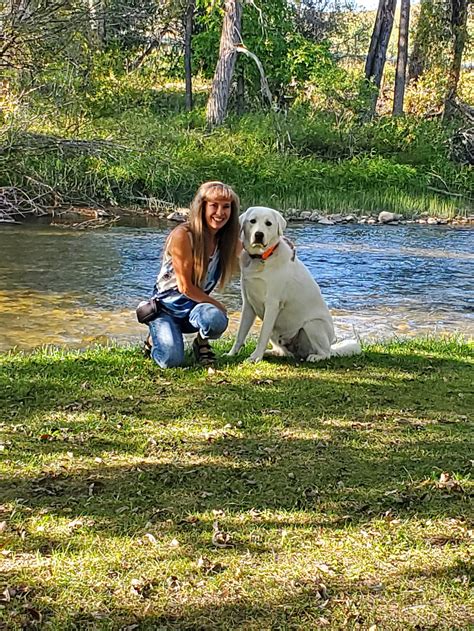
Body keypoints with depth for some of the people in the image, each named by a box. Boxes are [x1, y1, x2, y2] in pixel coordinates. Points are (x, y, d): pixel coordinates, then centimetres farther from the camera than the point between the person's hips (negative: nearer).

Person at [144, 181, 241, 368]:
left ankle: (201, 342, 3)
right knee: (172, 360, -27)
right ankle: (155, 338, 10)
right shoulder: (183, 235, -20)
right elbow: (185, 287, -16)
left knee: (216, 319, -34)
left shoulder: (227, 240, -3)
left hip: (195, 307, 3)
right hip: (167, 306, -3)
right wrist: (217, 304, -7)